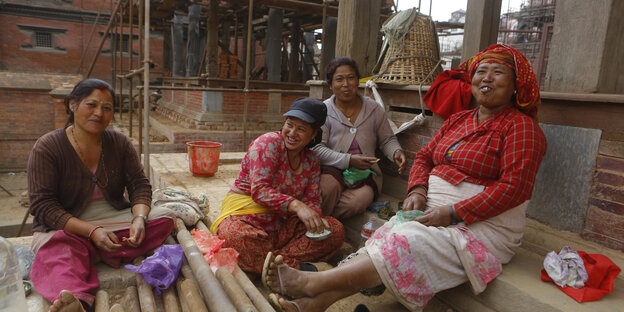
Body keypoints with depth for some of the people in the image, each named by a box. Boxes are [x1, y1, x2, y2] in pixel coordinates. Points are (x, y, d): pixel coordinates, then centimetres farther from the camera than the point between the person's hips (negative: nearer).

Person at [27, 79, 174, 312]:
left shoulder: (119, 142, 4)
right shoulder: (47, 147, -7)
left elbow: (139, 184, 1)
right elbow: (42, 204, -12)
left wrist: (139, 218, -22)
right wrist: (91, 231, -25)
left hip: (116, 219, 4)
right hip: (65, 227, -3)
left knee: (163, 221, -22)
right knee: (63, 251, -38)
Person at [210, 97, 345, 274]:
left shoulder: (311, 161, 10)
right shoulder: (268, 143, -10)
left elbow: (312, 200, 5)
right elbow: (259, 190, -21)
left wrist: (314, 218, -20)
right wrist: (296, 205, -35)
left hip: (283, 225, 6)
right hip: (245, 216, -5)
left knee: (336, 230, -13)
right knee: (232, 236, -39)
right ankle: (295, 266, -32)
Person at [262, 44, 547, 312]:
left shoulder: (521, 127, -6)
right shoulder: (457, 120, 16)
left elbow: (514, 187, -17)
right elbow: (424, 156, 16)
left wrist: (453, 213, -21)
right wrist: (417, 190, -7)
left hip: (481, 227, -6)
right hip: (434, 213, 7)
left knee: (404, 244, -28)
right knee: (385, 239, -19)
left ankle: (310, 283, -30)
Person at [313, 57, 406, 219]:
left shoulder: (374, 109, 8)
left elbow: (387, 139, 17)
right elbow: (317, 148, -8)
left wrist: (396, 152, -8)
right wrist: (349, 160, -20)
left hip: (365, 174, 2)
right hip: (333, 170, -2)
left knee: (357, 202, -31)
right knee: (328, 187, -38)